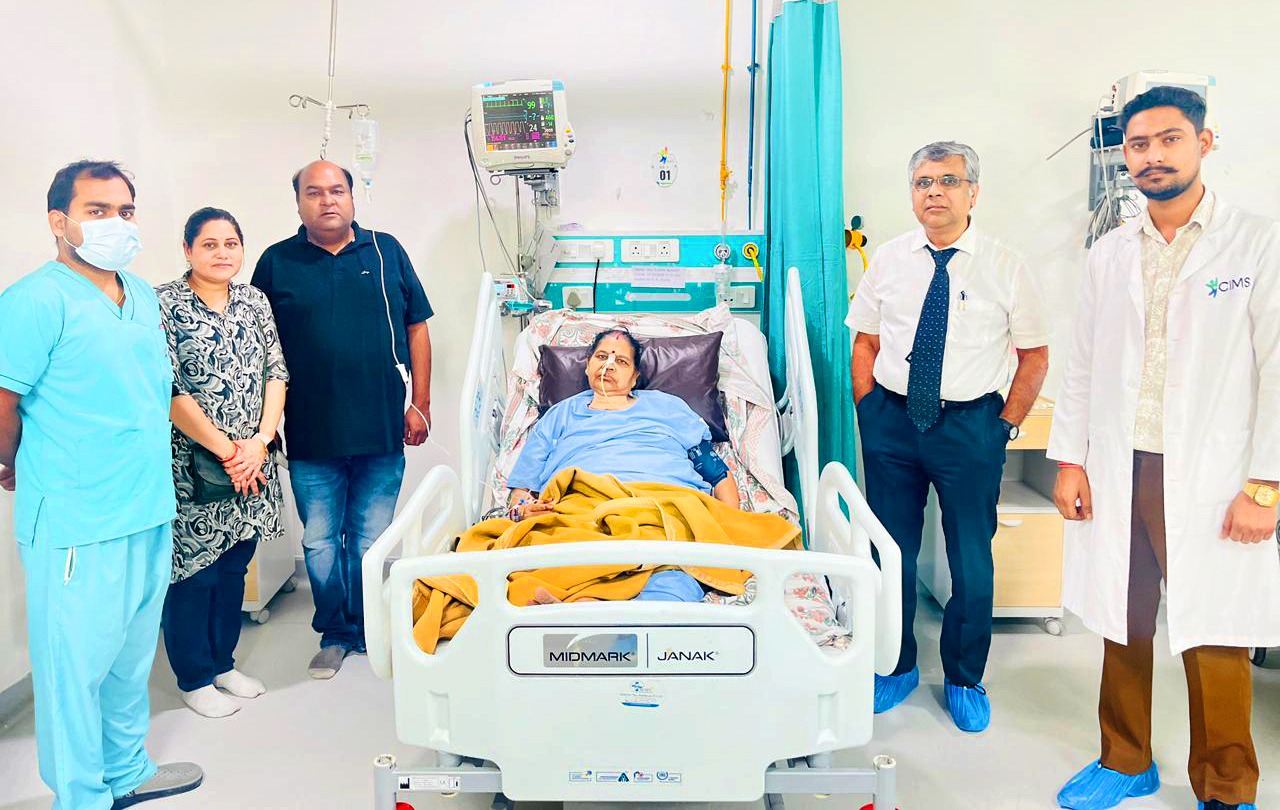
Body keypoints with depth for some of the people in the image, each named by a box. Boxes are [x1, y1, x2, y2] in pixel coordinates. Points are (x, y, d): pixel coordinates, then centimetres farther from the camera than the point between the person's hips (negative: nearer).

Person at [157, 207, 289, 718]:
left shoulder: (254, 301, 8)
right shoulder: (164, 305, -9)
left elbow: (276, 373, 4)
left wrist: (260, 440, -9)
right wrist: (225, 449, -15)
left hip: (252, 464, 5)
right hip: (192, 467, -5)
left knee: (234, 567, 15)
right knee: (194, 571, 5)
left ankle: (223, 663, 32)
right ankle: (194, 678, 23)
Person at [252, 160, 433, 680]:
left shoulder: (385, 251, 5)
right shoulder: (277, 262, 3)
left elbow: (416, 327, 7)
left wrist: (420, 404, 2)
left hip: (382, 432, 0)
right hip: (311, 439, 0)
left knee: (372, 541, 11)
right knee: (320, 543, 10)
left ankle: (370, 630, 29)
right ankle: (334, 634, 28)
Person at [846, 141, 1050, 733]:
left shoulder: (1005, 267, -3)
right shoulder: (888, 260, 3)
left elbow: (1034, 355, 2)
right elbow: (865, 342, 8)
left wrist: (1005, 424, -3)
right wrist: (869, 413, 2)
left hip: (971, 424, -2)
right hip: (891, 421, 2)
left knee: (972, 560, 7)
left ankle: (964, 680, 30)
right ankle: (897, 668, 32)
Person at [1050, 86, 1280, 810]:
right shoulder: (1110, 254, 11)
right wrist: (1070, 460, 5)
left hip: (1209, 480, -3)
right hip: (1115, 475, 4)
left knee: (1215, 640, 3)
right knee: (1123, 627, 11)